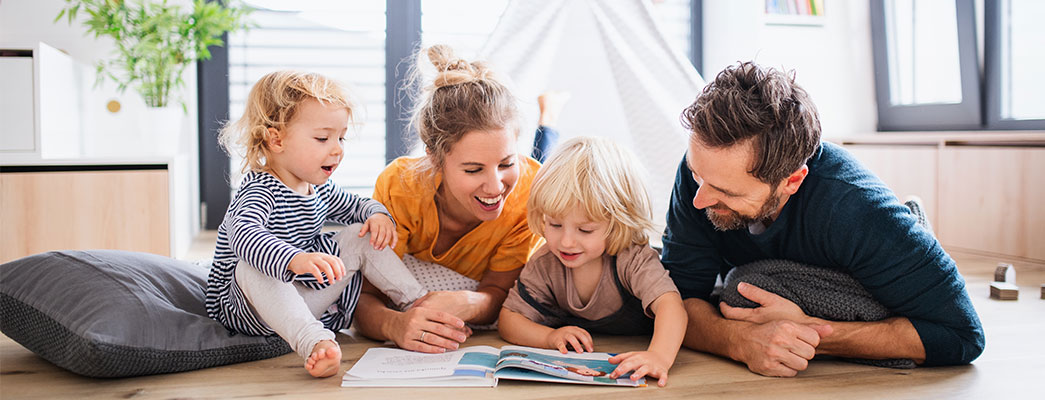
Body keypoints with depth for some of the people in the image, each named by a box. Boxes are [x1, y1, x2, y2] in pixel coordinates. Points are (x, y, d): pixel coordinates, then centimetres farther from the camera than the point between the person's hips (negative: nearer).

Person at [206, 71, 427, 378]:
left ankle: (418, 302, 1)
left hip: (309, 298, 8)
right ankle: (314, 342, -54)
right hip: (247, 308, -7)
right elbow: (243, 235, -46)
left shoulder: (320, 188, 4)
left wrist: (378, 215, -1)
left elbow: (356, 205, 24)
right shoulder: (260, 191, -24)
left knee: (361, 236, 2)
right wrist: (294, 259, -64)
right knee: (251, 269, -39)